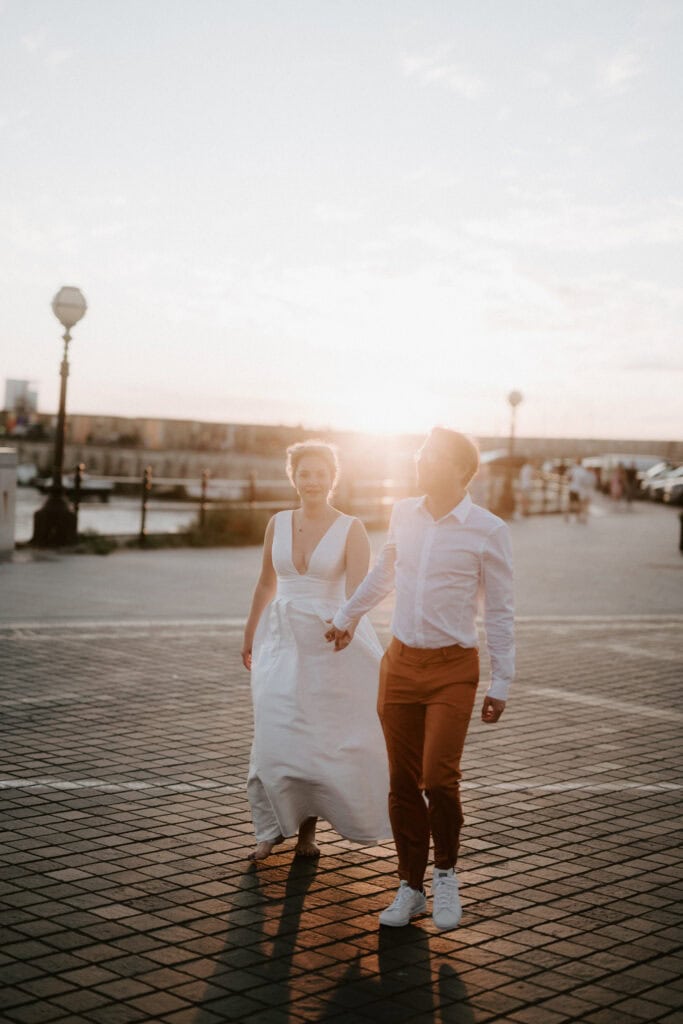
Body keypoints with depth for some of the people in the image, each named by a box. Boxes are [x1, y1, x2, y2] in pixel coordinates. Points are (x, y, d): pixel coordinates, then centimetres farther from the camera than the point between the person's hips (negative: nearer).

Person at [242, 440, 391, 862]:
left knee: (325, 739, 4)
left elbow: (358, 592, -16)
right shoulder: (278, 524, 4)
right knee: (278, 737, -3)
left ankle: (308, 825, 25)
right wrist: (249, 636, 22)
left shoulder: (351, 530, -7)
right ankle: (276, 825, 14)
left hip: (333, 643, -2)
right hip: (282, 642, 3)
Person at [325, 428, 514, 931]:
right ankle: (411, 887, 18)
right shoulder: (403, 513, 6)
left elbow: (500, 612, -2)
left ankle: (446, 872, 13)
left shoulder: (488, 530, -6)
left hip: (453, 669, -4)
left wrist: (501, 683, -3)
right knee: (403, 784, 5)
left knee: (439, 778, -13)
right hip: (401, 663, 4)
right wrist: (347, 617, 36)